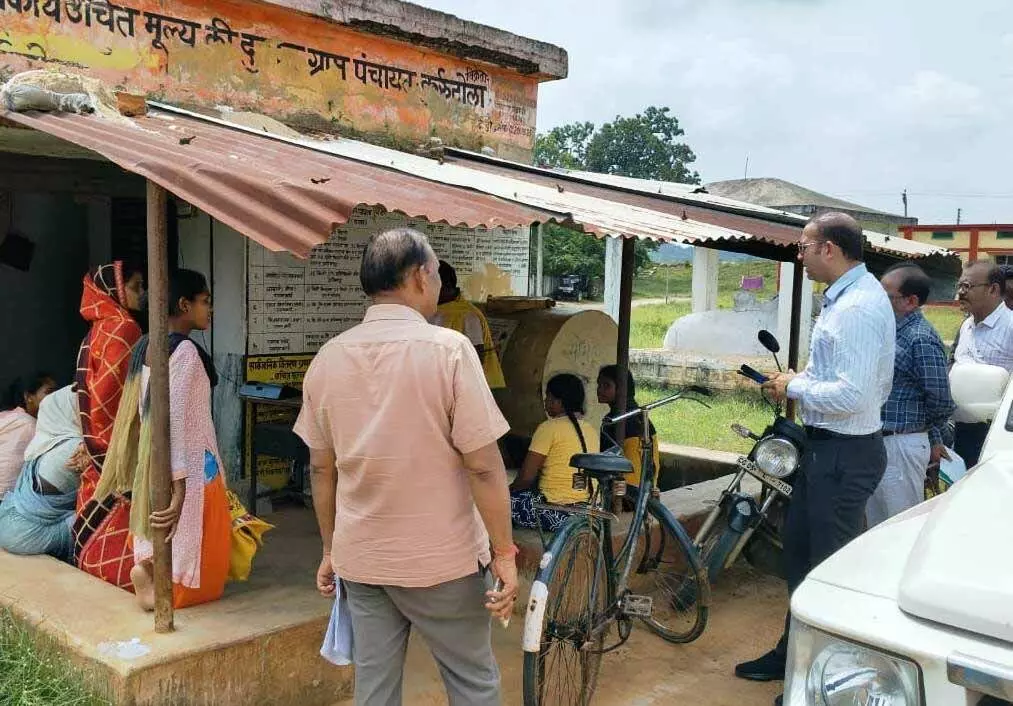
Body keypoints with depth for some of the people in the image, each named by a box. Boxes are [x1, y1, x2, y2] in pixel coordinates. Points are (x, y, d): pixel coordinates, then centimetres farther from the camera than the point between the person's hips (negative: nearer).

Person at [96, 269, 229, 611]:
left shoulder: (145, 347, 8)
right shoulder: (185, 350, -18)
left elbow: (136, 412, 14)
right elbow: (177, 419, -25)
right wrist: (180, 485, -28)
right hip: (190, 464, -8)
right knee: (193, 541, 5)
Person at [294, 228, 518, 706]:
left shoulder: (328, 358, 0)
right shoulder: (448, 348, -15)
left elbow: (321, 469, 6)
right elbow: (483, 466, -16)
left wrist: (330, 550, 16)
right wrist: (504, 552, -7)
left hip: (360, 559, 5)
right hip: (441, 559, -4)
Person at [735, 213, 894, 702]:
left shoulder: (858, 307, -22)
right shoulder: (844, 296, 9)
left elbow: (852, 394, -29)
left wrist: (794, 388, -14)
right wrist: (796, 382, 4)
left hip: (845, 454, -10)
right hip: (825, 446, 11)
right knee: (798, 550, 21)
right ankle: (796, 652, 37)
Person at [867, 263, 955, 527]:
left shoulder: (922, 339, -18)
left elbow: (940, 399, -15)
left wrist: (935, 438, 1)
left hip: (901, 446, -9)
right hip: (876, 442, 9)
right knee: (875, 525, 18)